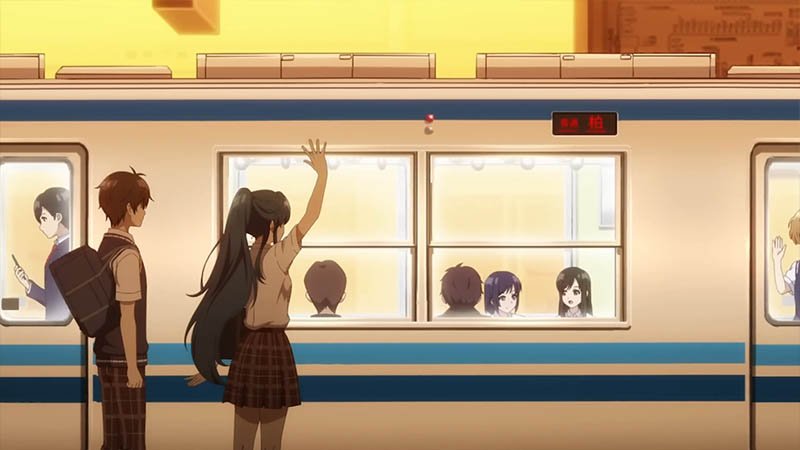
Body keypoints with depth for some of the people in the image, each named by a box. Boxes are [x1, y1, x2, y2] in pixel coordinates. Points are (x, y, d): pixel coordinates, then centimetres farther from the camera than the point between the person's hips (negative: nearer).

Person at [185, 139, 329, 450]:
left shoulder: (238, 260, 4)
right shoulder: (277, 258, -13)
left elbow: (225, 314, 6)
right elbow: (311, 216, -12)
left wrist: (209, 364, 12)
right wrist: (322, 173, -2)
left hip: (246, 349, 7)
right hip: (273, 348, -6)